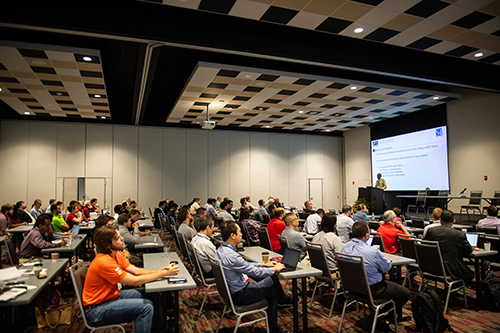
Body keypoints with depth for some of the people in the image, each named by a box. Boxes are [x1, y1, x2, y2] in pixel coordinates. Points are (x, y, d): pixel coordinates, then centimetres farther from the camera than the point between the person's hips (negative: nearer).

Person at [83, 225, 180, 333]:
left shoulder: (116, 254, 1)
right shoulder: (104, 262, -29)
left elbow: (136, 271, 1)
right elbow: (135, 281, -25)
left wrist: (160, 271, -13)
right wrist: (164, 274, -21)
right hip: (97, 310, -9)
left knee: (153, 294, 3)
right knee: (146, 306, -23)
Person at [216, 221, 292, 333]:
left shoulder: (221, 250, 0)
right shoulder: (231, 256, -32)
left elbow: (245, 265, 12)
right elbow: (256, 272, -22)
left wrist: (263, 264, 13)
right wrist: (274, 269, -6)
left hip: (231, 290, 9)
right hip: (240, 295, -9)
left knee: (272, 292, 12)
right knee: (273, 279, 2)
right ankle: (283, 300, 28)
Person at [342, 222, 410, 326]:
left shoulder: (345, 247, -9)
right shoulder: (372, 251, -30)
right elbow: (387, 267, -12)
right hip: (372, 291, -7)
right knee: (406, 293, 11)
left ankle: (373, 314, 34)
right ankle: (387, 317, 23)